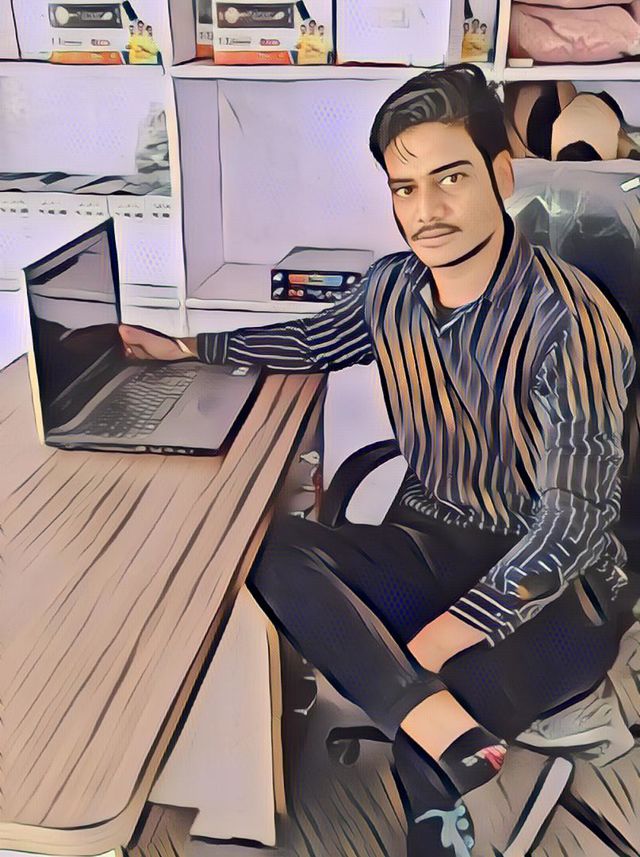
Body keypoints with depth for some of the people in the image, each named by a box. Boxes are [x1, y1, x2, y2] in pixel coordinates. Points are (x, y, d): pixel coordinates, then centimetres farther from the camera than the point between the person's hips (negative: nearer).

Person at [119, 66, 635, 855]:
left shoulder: (567, 322, -21)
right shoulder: (391, 288, -2)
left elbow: (574, 520, -21)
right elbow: (315, 342, 19)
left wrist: (445, 635, -24)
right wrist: (187, 348, 17)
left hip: (552, 584, -5)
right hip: (428, 544, 6)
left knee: (421, 759, -28)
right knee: (277, 552, -23)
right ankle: (444, 729, -28)